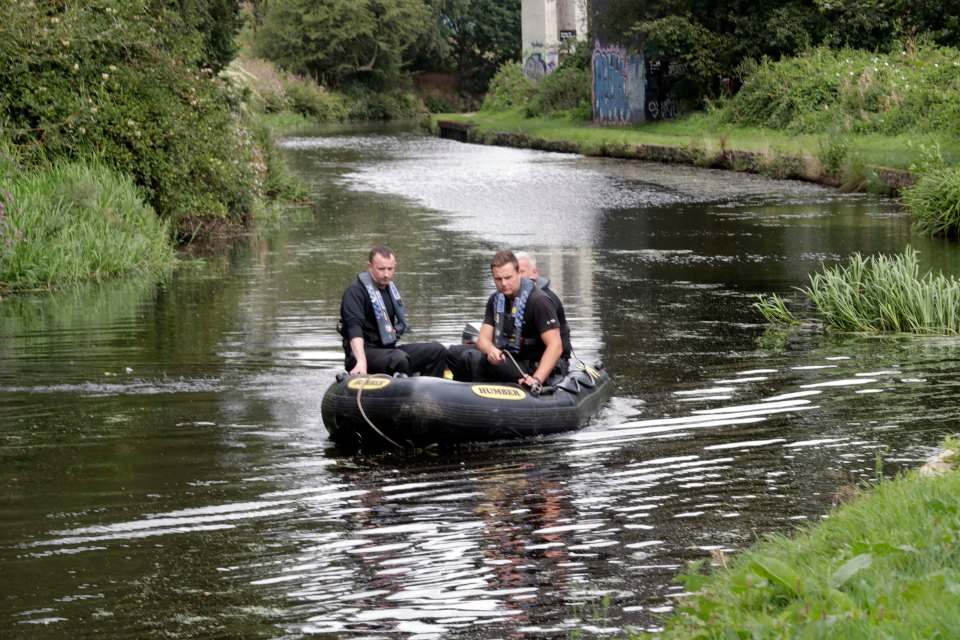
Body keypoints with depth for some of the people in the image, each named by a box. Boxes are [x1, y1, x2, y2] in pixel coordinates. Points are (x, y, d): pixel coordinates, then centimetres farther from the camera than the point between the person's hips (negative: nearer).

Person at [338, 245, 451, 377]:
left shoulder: (390, 288, 16)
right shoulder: (355, 291, -11)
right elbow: (354, 328, -26)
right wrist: (362, 362, -39)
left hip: (389, 350, 9)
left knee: (437, 350, -4)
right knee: (399, 358, -37)